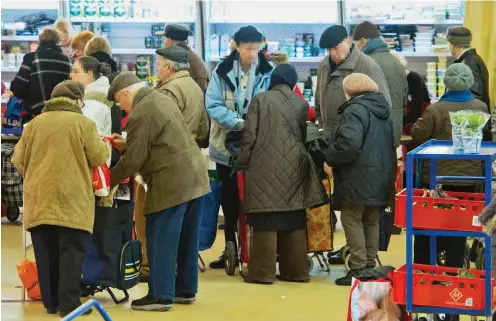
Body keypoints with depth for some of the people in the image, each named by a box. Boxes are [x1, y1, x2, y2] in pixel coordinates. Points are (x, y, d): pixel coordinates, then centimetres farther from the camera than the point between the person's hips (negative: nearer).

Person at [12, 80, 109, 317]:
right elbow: (99, 158, -1)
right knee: (71, 252, 0)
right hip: (71, 199, -4)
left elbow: (18, 160, 13)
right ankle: (68, 304, -2)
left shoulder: (35, 123, 9)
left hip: (39, 199, 4)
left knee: (46, 254, 10)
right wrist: (102, 146, 21)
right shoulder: (82, 123, -4)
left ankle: (50, 302, 16)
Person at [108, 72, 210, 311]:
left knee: (162, 241, -1)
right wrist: (126, 143, 21)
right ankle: (186, 290, 23)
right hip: (195, 176, 10)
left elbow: (133, 160, -12)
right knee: (187, 240, 15)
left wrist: (109, 180, 3)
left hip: (172, 183, -10)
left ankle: (161, 296, 4)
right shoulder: (161, 98, 15)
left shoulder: (140, 113, -14)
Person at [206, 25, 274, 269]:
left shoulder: (268, 72, -7)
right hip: (227, 145, 2)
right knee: (229, 199, 12)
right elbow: (213, 104, -10)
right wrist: (238, 122, -23)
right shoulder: (222, 71, -5)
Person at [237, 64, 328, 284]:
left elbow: (249, 135, -6)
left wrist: (243, 162, 4)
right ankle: (296, 270, 14)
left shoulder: (260, 100, -3)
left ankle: (263, 272, -2)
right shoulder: (302, 104, 8)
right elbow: (304, 136, 15)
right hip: (294, 168, 4)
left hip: (266, 167, -4)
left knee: (266, 219, -2)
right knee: (294, 221, 10)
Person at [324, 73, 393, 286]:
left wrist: (330, 159, -14)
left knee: (352, 220, -2)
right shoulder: (383, 110, 16)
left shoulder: (355, 110, -14)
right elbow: (390, 144, 24)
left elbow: (348, 143, -27)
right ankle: (370, 265, 19)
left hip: (358, 178, -9)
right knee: (371, 222, 15)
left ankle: (359, 269, -4)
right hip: (380, 178, 9)